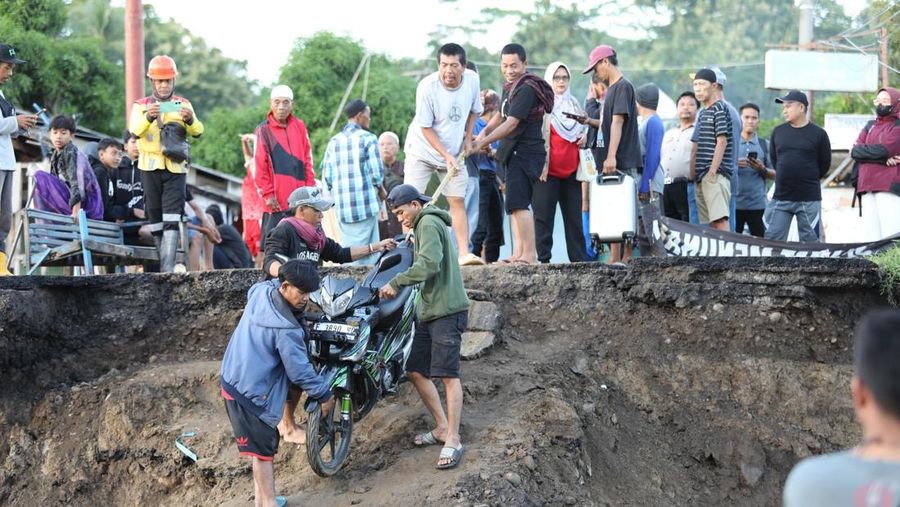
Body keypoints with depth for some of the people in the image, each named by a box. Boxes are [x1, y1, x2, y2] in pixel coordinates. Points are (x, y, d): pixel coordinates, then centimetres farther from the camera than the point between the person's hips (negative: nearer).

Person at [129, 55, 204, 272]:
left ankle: (168, 268, -20)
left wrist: (190, 120, -26)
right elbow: (135, 130, -10)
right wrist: (148, 118, -32)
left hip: (176, 169, -1)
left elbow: (197, 132, -2)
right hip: (151, 168, 1)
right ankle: (158, 265, 15)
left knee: (171, 219, -13)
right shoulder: (141, 106, 8)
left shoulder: (183, 104, 11)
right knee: (155, 220, 4)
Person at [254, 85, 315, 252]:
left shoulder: (299, 127, 11)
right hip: (277, 201, -4)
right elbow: (259, 166, -3)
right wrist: (267, 194, -8)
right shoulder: (264, 130, -2)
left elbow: (308, 160, 14)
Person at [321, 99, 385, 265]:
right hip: (365, 205, -5)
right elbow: (377, 173, -8)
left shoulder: (334, 141, 10)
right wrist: (379, 189, 13)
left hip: (342, 208, 5)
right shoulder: (368, 138, -4)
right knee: (366, 255, -2)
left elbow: (327, 176, 7)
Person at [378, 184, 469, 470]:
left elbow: (429, 264, -23)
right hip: (429, 311, 11)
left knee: (448, 374, -11)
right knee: (416, 371, 10)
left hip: (446, 310, -11)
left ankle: (453, 440, -12)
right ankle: (442, 427, 18)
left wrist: (396, 283, -18)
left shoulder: (428, 224, -9)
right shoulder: (426, 225, 23)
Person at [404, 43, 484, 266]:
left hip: (454, 153, 4)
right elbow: (425, 128, -19)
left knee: (458, 201, -2)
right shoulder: (427, 87, -24)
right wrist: (446, 155, -25)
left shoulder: (472, 80, -11)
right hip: (423, 150, -3)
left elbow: (474, 110, 10)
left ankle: (464, 253, -4)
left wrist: (468, 138, -1)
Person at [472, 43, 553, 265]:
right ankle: (518, 253, 14)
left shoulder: (526, 89, -15)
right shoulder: (510, 87, 16)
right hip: (515, 154, 11)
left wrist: (483, 142, -22)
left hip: (526, 153, -11)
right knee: (515, 205, 11)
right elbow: (501, 116, 27)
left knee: (517, 204, -17)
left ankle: (529, 254, -18)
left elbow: (512, 123, -21)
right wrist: (484, 132, 9)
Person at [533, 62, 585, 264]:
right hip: (548, 170, -6)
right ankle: (543, 259, -4)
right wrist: (541, 165, -13)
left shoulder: (574, 103, 18)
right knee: (544, 216, -5)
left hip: (571, 170, 6)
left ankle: (578, 260, 6)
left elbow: (581, 130, 31)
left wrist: (584, 136, 7)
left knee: (574, 216, 4)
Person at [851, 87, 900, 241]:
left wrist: (858, 150, 5)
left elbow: (882, 150, -11)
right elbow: (855, 151, 7)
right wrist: (883, 159, -9)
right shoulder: (870, 127, 23)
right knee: (872, 236, -1)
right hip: (867, 188, 6)